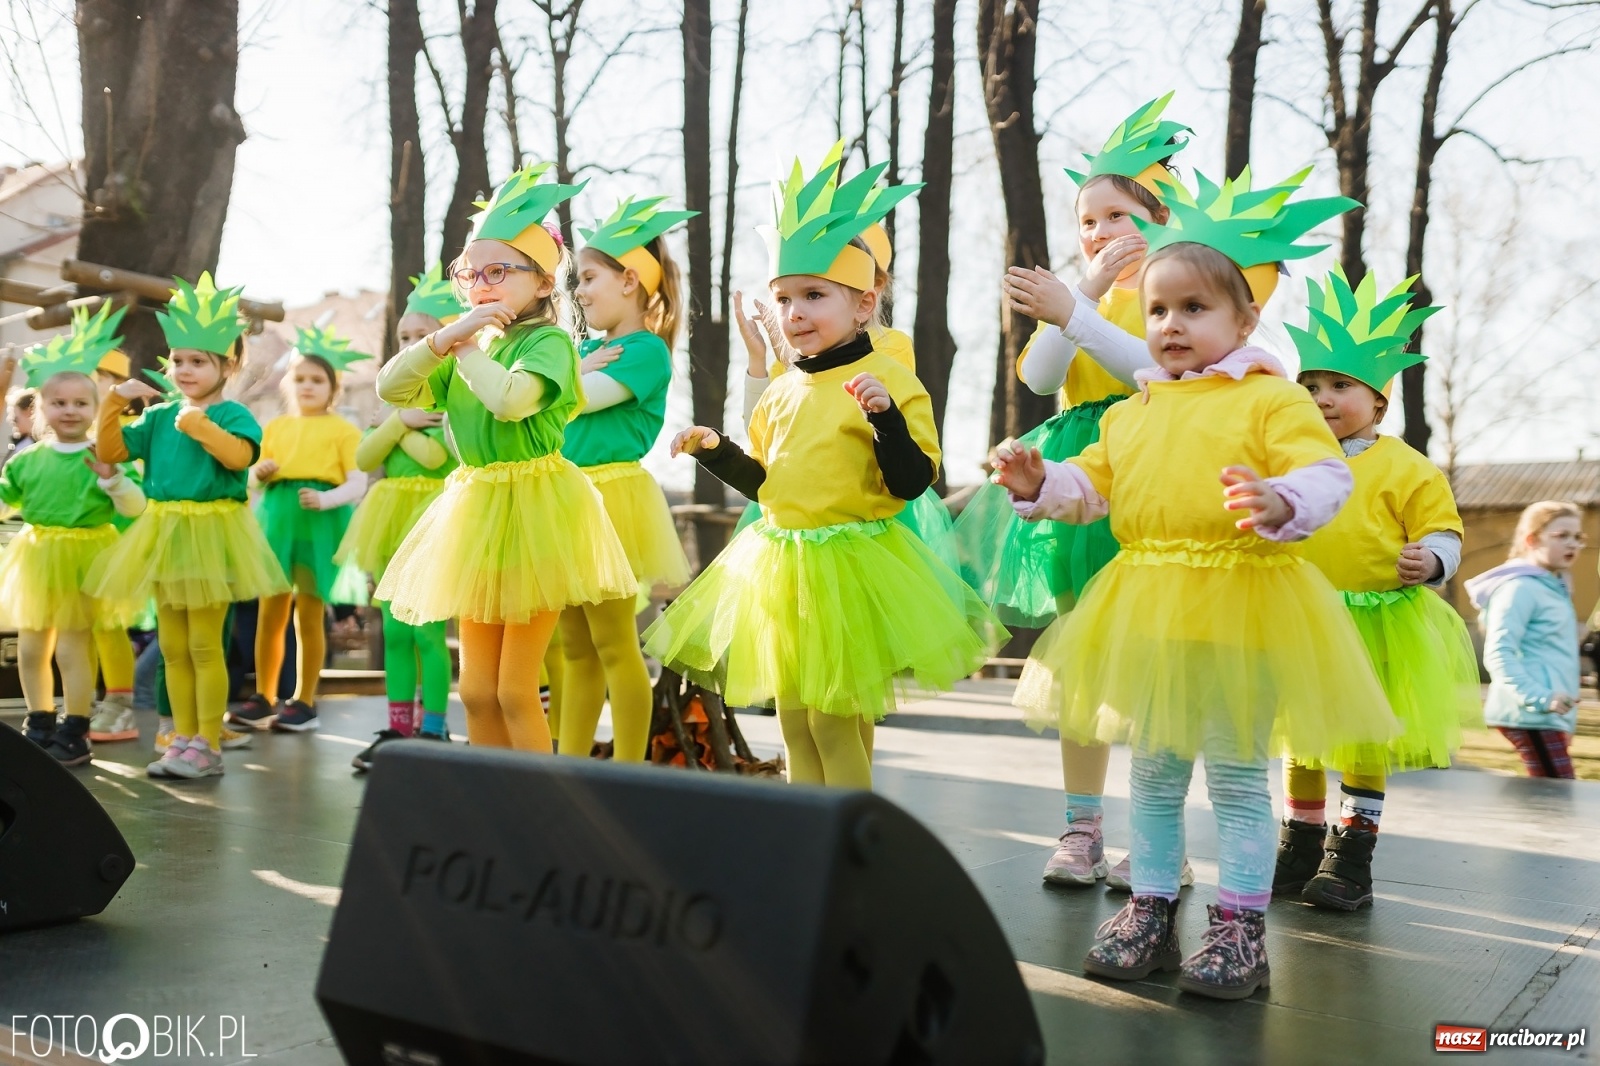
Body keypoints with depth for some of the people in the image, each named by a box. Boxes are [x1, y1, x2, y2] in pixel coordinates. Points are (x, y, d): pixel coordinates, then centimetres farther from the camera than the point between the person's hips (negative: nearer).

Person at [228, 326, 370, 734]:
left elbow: (358, 483, -6)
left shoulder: (342, 430, 1)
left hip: (319, 521, -4)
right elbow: (257, 474, 20)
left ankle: (304, 701, 9)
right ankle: (263, 697, 16)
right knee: (270, 613, 6)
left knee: (309, 616, 0)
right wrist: (259, 472, -3)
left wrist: (326, 499, -24)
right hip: (276, 516, 4)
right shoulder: (275, 427, 15)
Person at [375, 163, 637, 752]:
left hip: (531, 506, -7)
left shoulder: (549, 340, -10)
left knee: (516, 691, -4)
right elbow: (390, 388, 5)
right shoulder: (469, 344, 12)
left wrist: (467, 348, -13)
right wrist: (443, 339, -8)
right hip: (472, 503, 8)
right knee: (477, 691, 11)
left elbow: (511, 399, -28)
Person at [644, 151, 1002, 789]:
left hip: (850, 566, -7)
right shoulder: (781, 393, 11)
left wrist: (886, 415, -29)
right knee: (793, 721, 14)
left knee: (835, 725, -1)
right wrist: (713, 450, 9)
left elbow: (912, 483, -16)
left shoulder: (888, 380, -10)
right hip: (778, 563, 7)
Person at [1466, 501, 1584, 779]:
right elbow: (1498, 654, -20)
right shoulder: (1521, 587, -12)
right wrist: (1539, 698, -27)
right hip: (1531, 715, -10)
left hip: (1550, 716, 10)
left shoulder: (1555, 586, 18)